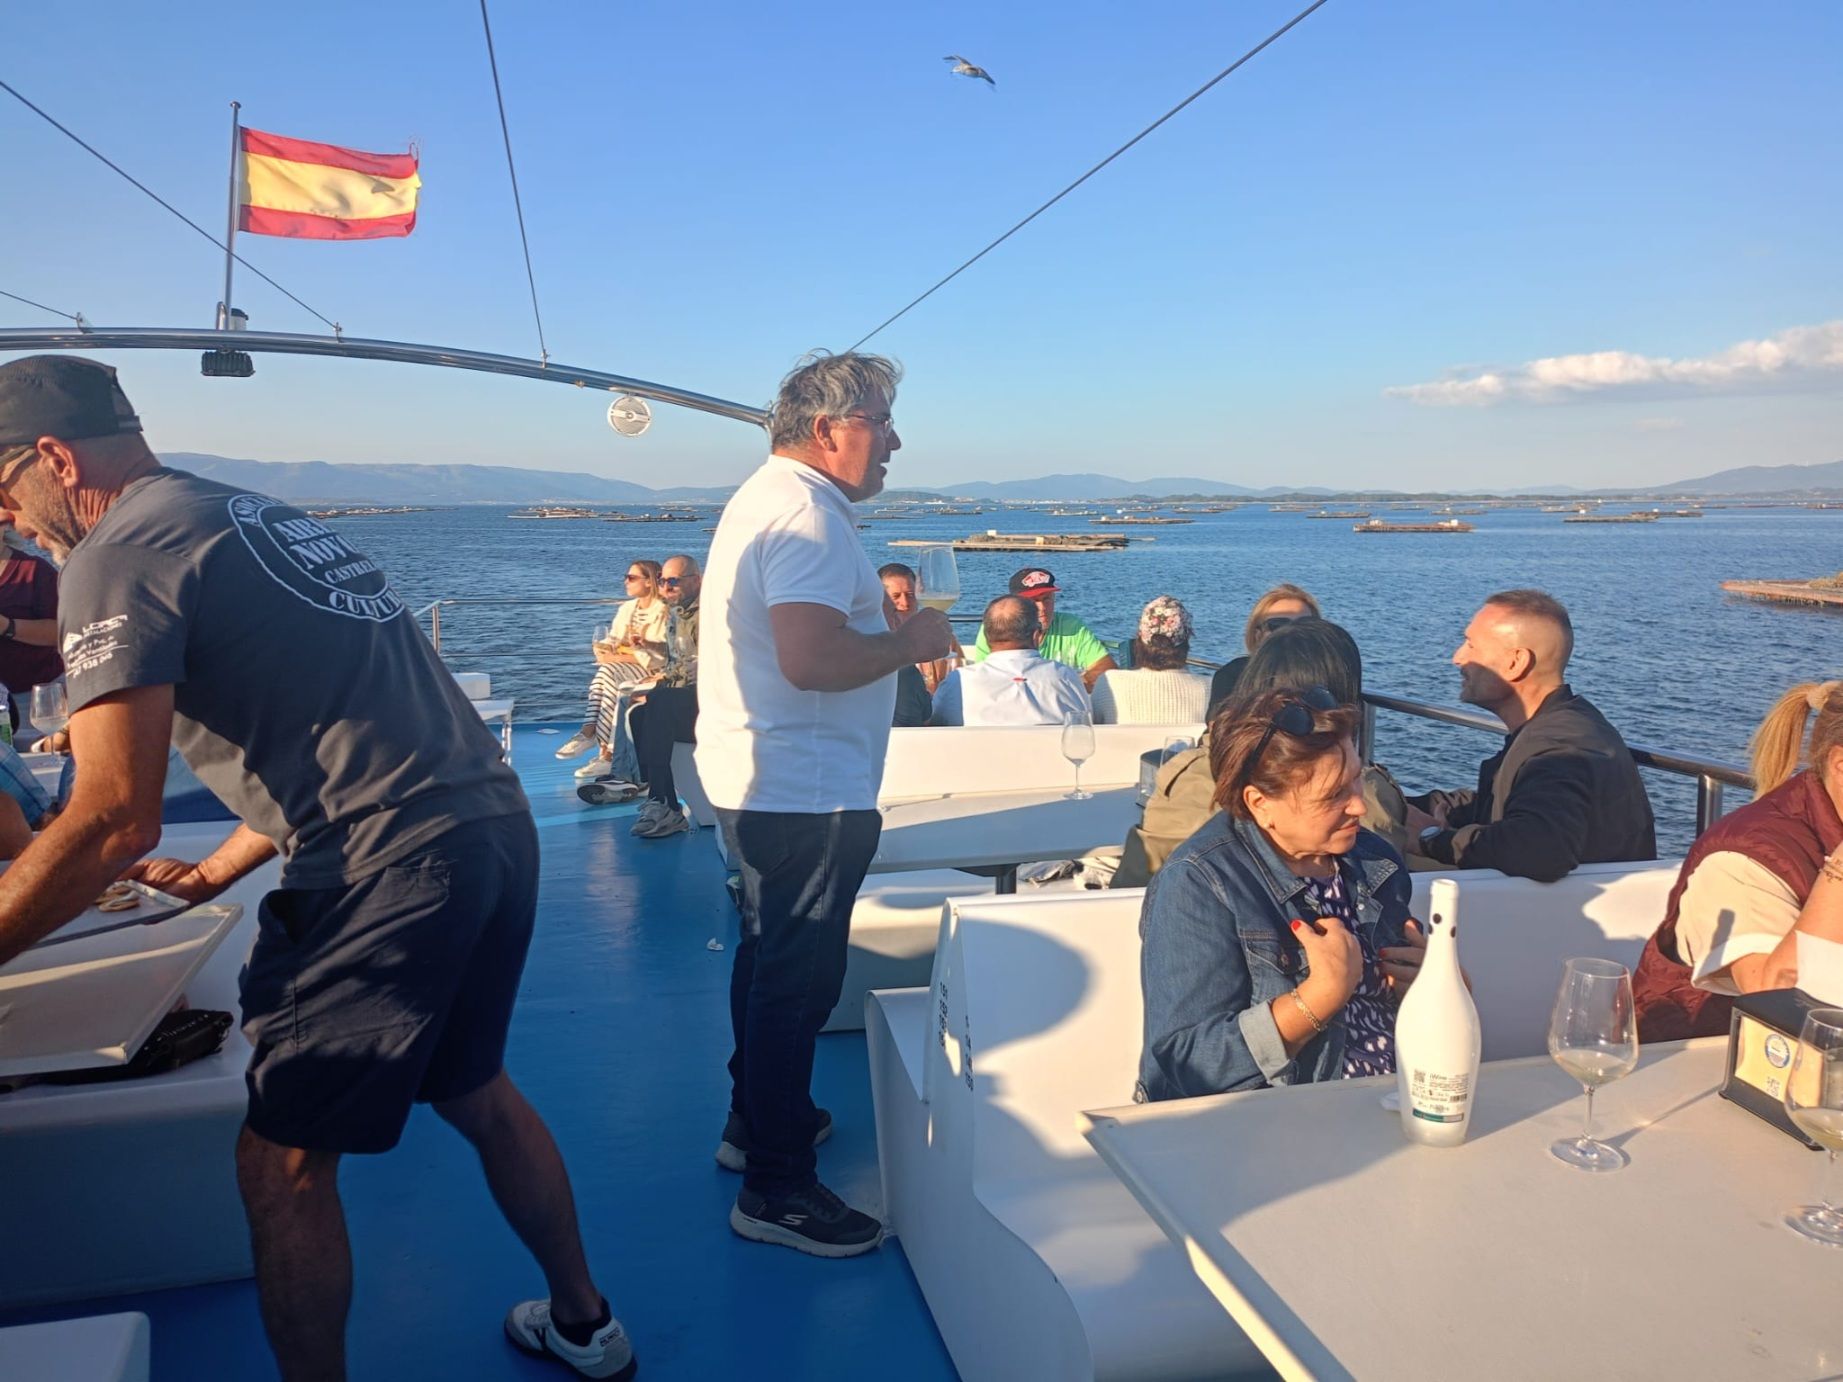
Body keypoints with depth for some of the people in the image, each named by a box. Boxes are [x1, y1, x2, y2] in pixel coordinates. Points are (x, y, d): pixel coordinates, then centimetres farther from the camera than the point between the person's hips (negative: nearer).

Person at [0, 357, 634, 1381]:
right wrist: (216, 873, 30)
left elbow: (117, 818, -14)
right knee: (476, 1090, 25)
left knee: (284, 1164, 8)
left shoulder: (119, 554, -5)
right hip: (497, 831, 9)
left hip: (394, 872, -9)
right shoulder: (264, 518, 21)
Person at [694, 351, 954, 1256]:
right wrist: (910, 642, -16)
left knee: (771, 959, 23)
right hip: (803, 792, -11)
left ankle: (757, 1119, 39)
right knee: (799, 979, -1)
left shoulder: (765, 497, 15)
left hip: (755, 781, 11)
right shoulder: (807, 515, -20)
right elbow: (811, 659, -31)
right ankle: (777, 1189, 11)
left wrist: (893, 641, 14)